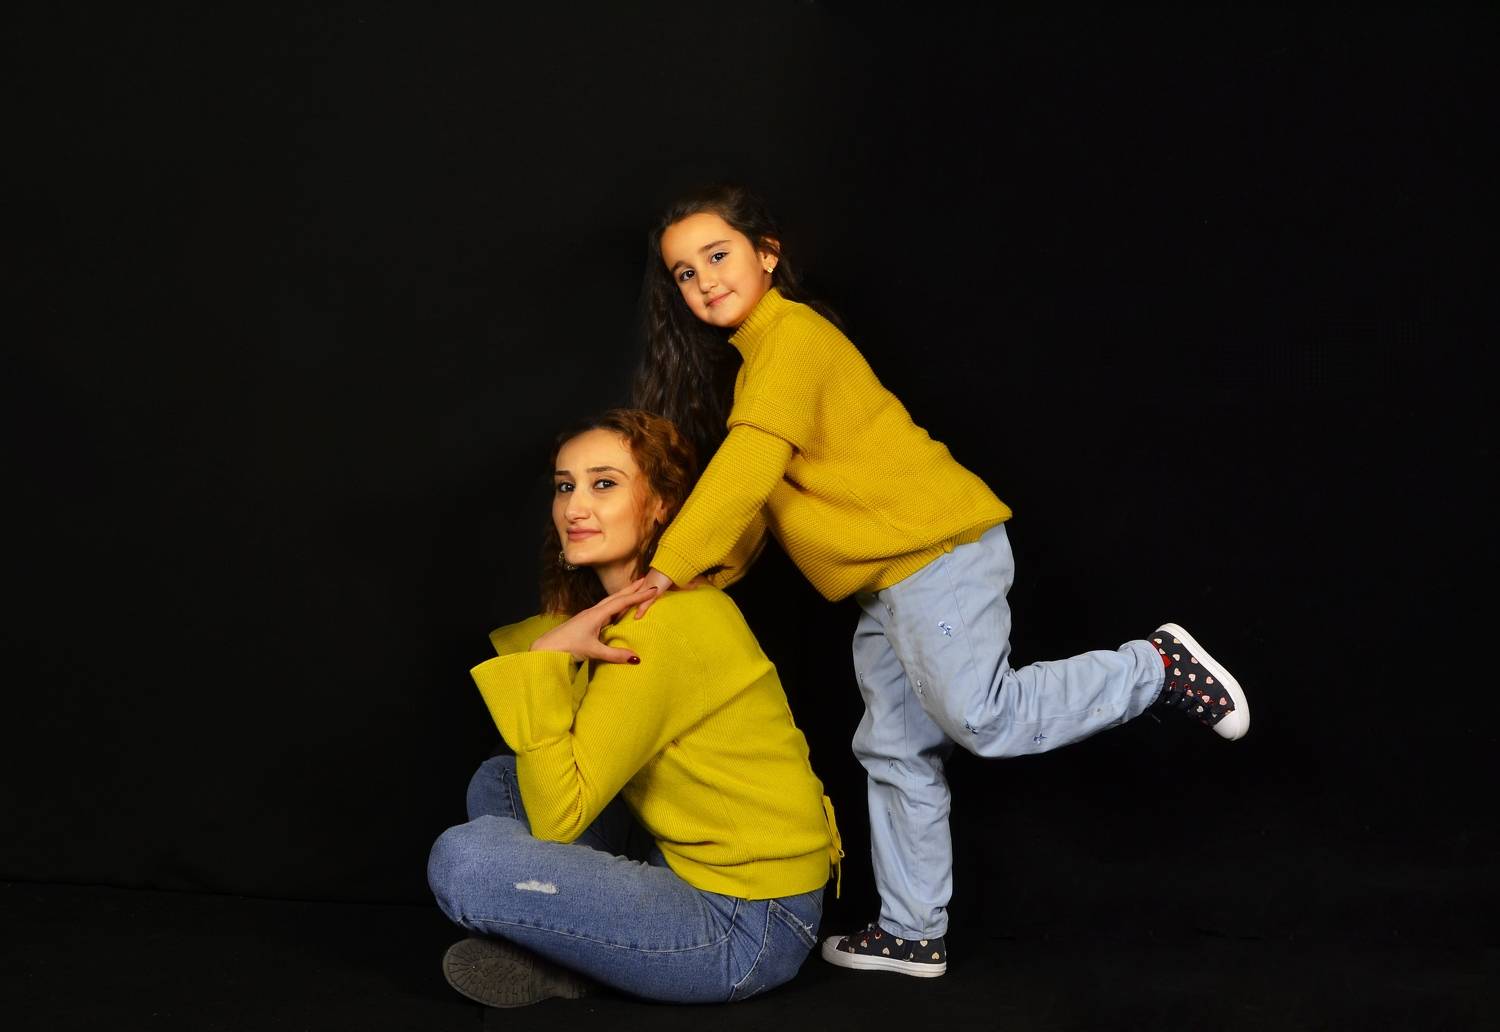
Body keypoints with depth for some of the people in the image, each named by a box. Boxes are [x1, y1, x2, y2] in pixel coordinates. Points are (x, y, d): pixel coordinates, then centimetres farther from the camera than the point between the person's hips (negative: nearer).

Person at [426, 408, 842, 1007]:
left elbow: (556, 820, -19)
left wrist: (544, 660, -22)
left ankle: (561, 968, 3)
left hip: (748, 927, -10)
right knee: (498, 783, 14)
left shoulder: (660, 629, -21)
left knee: (462, 861, -22)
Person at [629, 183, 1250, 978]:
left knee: (982, 719, -12)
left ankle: (1157, 668, 3)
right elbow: (755, 500, 17)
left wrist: (667, 568, -22)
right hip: (889, 582, 10)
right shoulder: (750, 360, 19)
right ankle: (912, 934, 20)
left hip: (936, 553, -10)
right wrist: (695, 587, 5)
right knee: (895, 753, 12)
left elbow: (748, 467, -22)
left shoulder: (791, 333, -11)